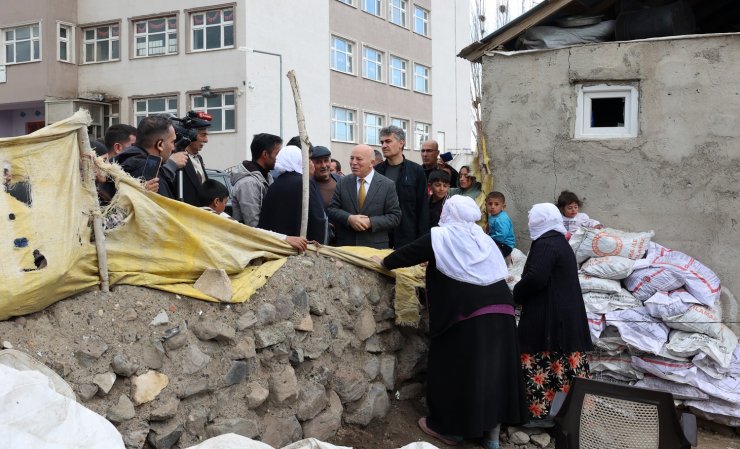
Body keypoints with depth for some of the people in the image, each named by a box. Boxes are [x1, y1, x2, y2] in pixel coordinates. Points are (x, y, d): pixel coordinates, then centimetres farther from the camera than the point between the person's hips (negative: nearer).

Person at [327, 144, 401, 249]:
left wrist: (371, 222, -18)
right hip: (345, 245, 2)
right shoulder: (343, 183, 5)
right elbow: (331, 210, 3)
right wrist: (349, 218, -16)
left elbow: (395, 216, -4)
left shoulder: (387, 185, -3)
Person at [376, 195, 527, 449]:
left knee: (456, 367, 8)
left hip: (465, 313, -6)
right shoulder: (483, 238, 18)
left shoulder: (440, 236, 1)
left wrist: (384, 262, 24)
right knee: (493, 365, 11)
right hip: (498, 309, 6)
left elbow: (410, 253, 7)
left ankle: (450, 427, 19)